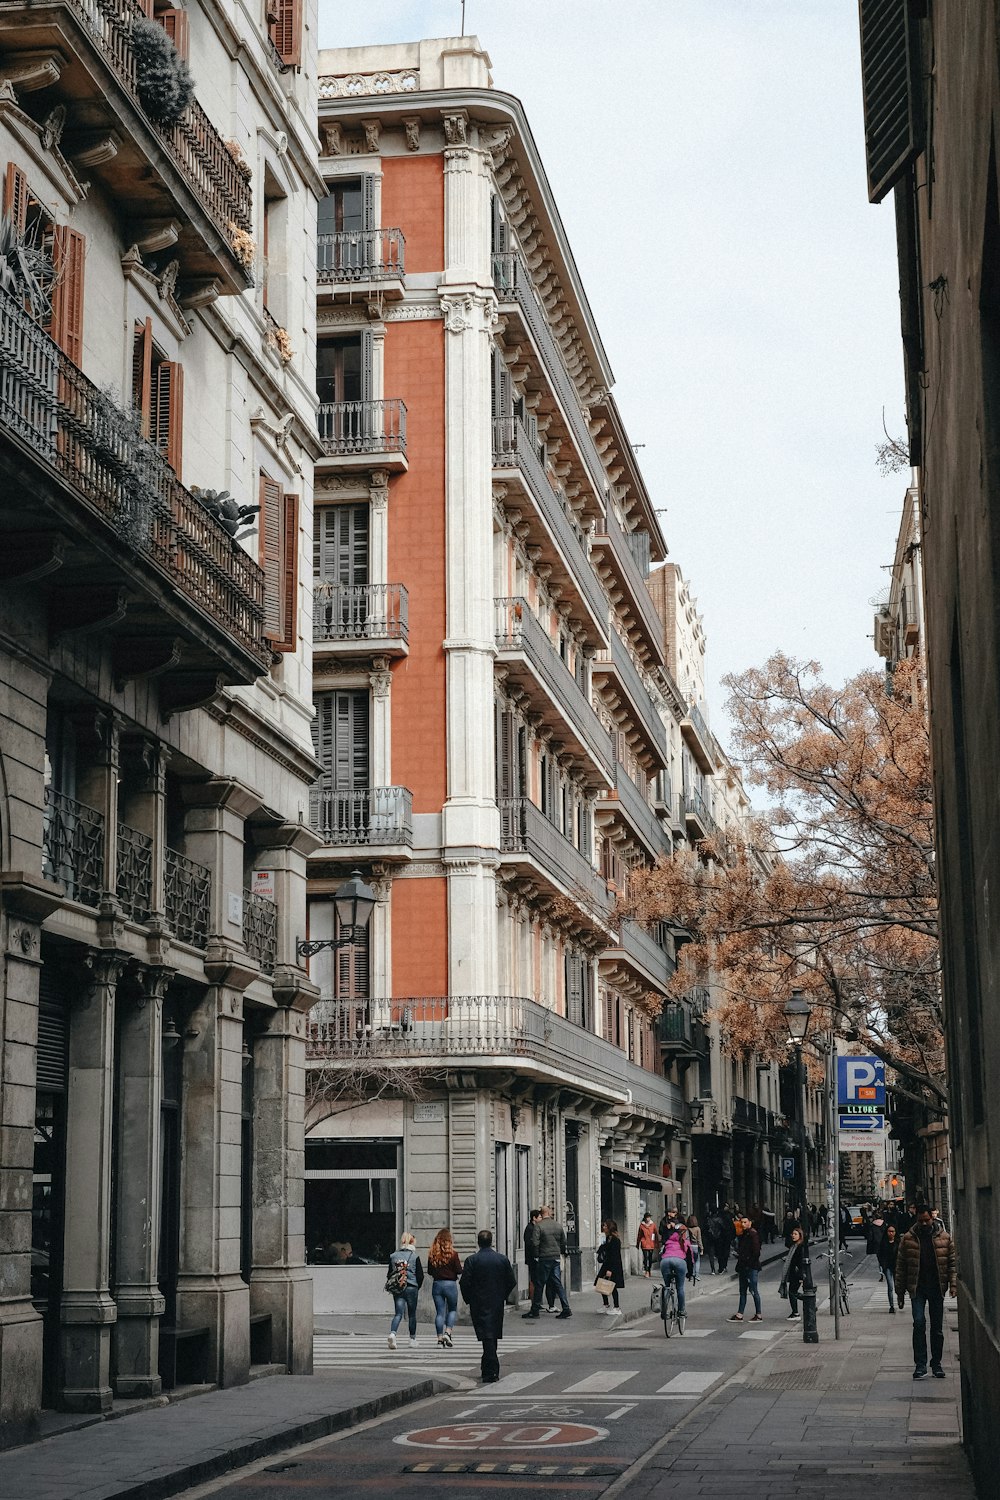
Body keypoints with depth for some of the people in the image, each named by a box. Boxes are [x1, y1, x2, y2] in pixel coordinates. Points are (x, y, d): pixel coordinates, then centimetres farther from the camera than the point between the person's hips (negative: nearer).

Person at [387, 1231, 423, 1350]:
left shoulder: (393, 1256, 4)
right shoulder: (415, 1256, -5)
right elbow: (420, 1275, -3)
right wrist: (417, 1287, 12)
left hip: (397, 1288, 2)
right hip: (411, 1288, -2)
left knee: (398, 1313, 0)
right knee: (412, 1314, 11)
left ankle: (392, 1333, -25)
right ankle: (412, 1339, 20)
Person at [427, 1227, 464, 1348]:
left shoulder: (432, 1254, -1)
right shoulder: (453, 1254, -11)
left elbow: (430, 1271, 5)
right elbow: (459, 1271, -8)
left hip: (436, 1284, 3)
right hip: (450, 1284, -3)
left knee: (439, 1312, 7)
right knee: (452, 1310, 14)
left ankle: (440, 1339, 4)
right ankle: (448, 1332, -5)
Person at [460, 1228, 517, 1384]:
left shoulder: (472, 1260, -10)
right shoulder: (502, 1259, -1)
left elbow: (464, 1283, -12)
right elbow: (512, 1281, 1)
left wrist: (469, 1299, 4)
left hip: (479, 1304, -3)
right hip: (497, 1304, 3)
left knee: (487, 1337, -4)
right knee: (493, 1335, 16)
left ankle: (491, 1372, -12)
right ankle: (488, 1368, 26)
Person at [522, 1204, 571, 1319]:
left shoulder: (538, 1226, -10)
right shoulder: (558, 1225, 7)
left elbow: (535, 1243, -15)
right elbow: (563, 1242, 12)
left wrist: (536, 1255, -3)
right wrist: (561, 1253, 24)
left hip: (544, 1258, -5)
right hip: (556, 1258, 5)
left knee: (539, 1284, 3)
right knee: (558, 1284, 9)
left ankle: (535, 1310, 7)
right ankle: (566, 1309, 3)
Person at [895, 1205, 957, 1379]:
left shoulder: (944, 1237, 4)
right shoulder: (908, 1239, 1)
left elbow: (953, 1262, 5)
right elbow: (901, 1266, 4)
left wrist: (953, 1284, -8)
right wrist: (900, 1292, 3)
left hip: (937, 1288, 1)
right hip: (917, 1288, -1)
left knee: (937, 1327, 7)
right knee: (919, 1323, -15)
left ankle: (936, 1364, 18)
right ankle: (920, 1364, -12)